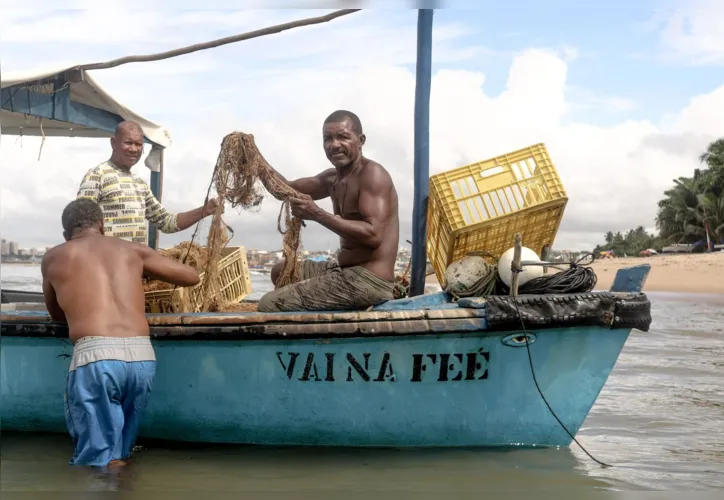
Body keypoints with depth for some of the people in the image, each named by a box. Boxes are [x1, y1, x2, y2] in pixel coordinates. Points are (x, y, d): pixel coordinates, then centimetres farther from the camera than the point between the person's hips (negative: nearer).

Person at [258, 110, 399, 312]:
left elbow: (374, 234, -27)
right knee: (281, 272, 29)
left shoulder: (372, 174, -15)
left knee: (268, 305, -10)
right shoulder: (332, 178, 14)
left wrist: (317, 214, -25)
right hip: (346, 271, 10)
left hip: (368, 282, -10)